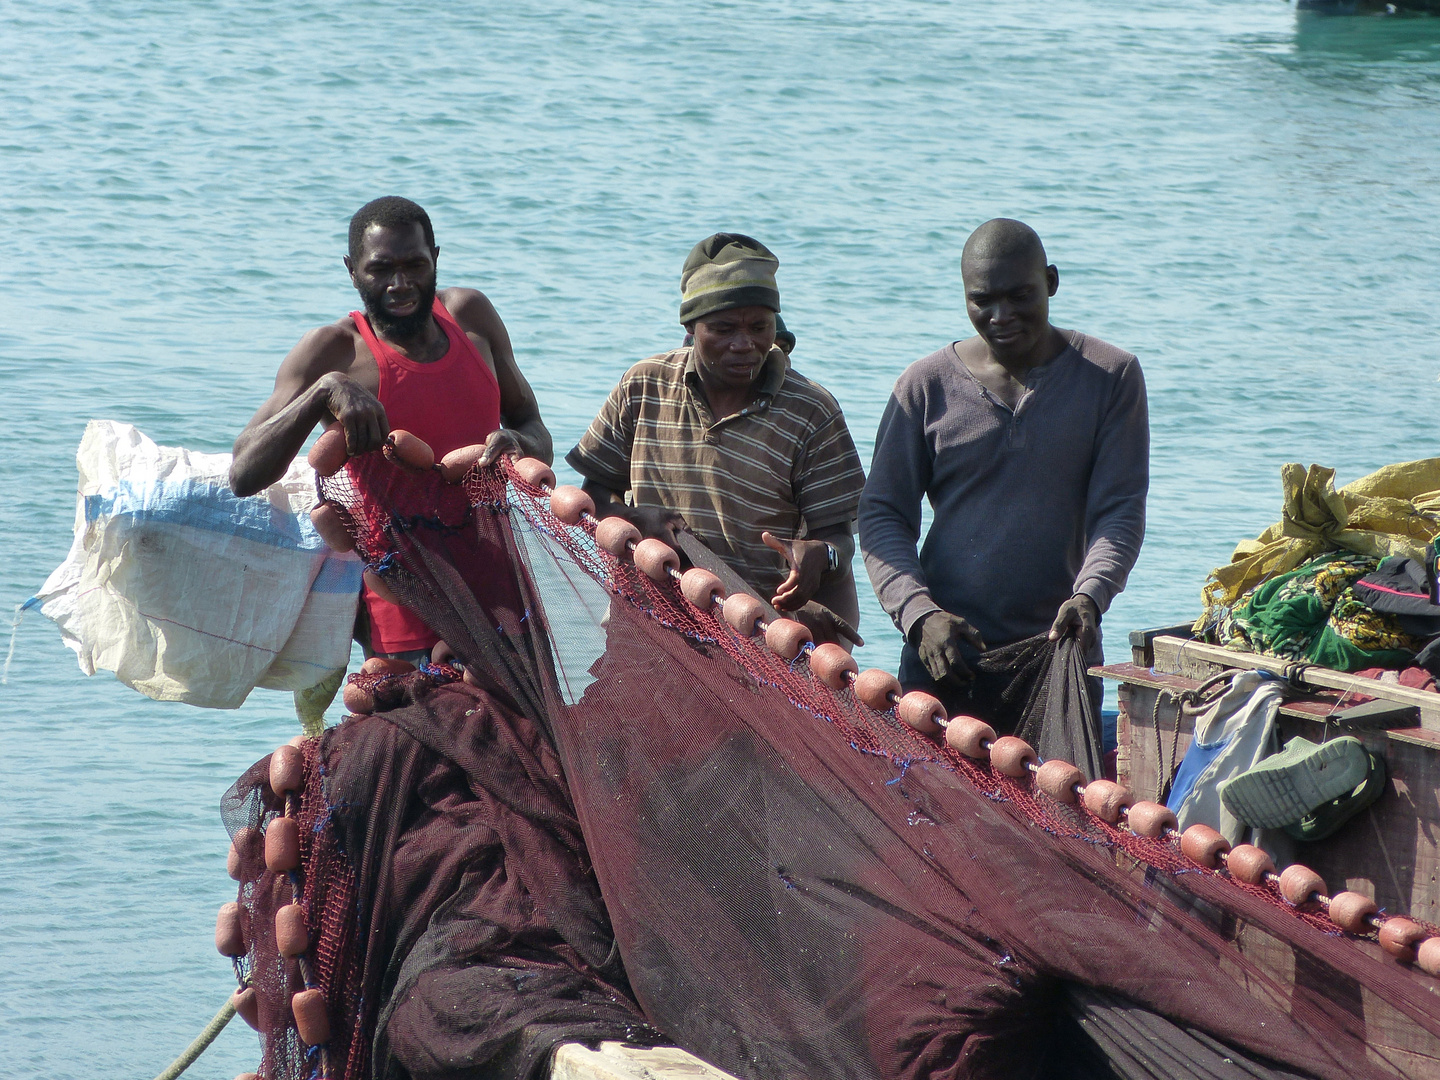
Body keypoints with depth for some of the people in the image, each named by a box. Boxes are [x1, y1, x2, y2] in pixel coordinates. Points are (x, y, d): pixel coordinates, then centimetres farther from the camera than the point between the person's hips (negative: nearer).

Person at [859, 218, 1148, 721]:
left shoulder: (1110, 377, 4)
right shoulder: (927, 384, 5)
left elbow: (1119, 510, -1)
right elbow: (882, 515, 4)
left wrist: (1089, 596, -21)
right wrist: (919, 613, -13)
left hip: (1061, 656, 0)